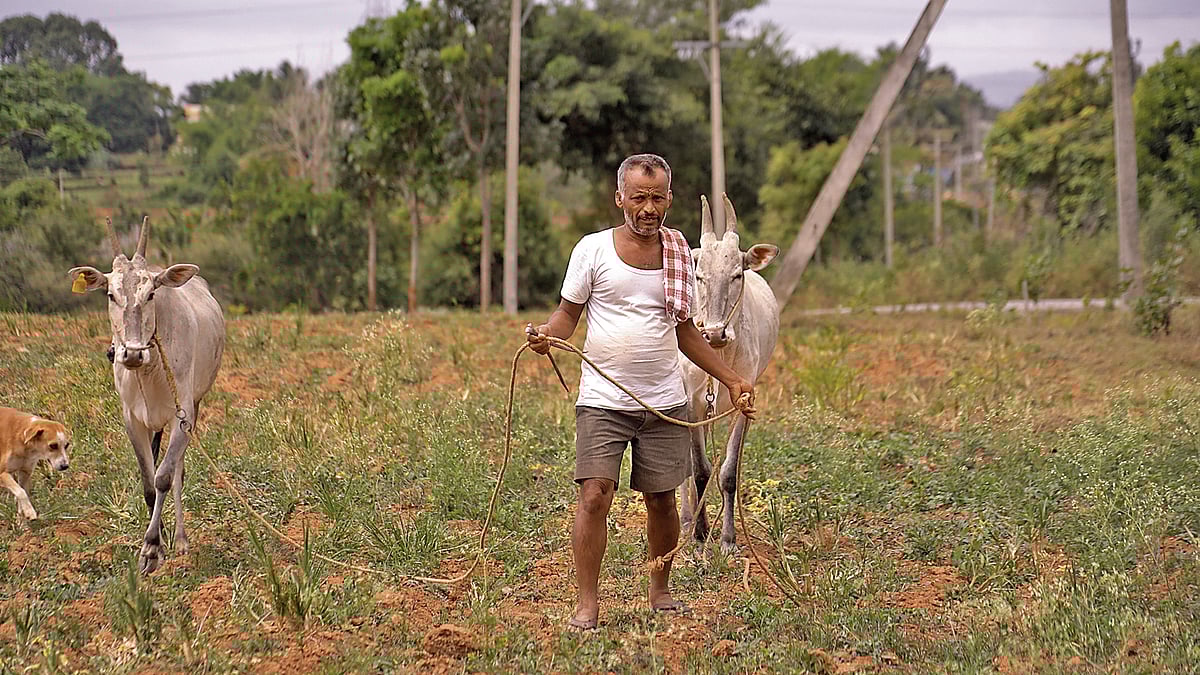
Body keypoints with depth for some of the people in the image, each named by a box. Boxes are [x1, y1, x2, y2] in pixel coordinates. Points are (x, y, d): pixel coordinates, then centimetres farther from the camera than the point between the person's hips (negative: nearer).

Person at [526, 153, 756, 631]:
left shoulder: (679, 255, 9)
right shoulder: (594, 249, -2)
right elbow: (567, 314, 4)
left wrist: (730, 378, 15)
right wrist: (545, 335, -18)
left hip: (665, 401, 3)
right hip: (603, 400, -3)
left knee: (661, 499, 8)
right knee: (595, 495, -13)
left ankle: (660, 592, 26)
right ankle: (588, 604, -6)